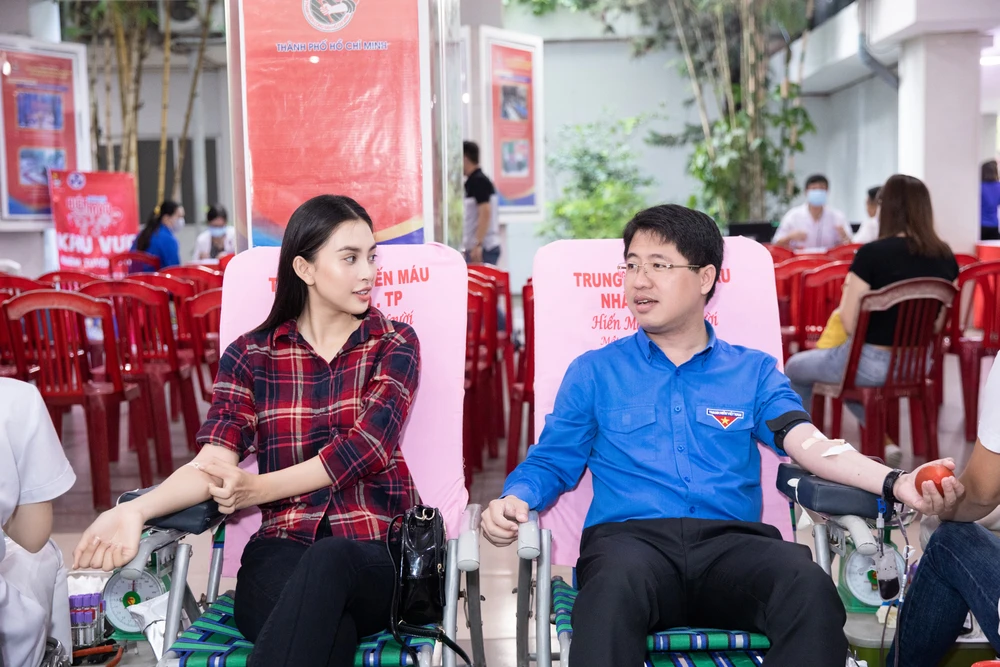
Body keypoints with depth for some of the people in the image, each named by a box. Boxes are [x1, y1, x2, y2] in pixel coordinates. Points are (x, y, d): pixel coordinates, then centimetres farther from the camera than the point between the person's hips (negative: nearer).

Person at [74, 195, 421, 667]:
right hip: (283, 547, -1)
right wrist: (137, 510, -23)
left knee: (329, 559, -37)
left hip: (378, 549, 1)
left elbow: (364, 446, -7)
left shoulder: (394, 345, 7)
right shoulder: (250, 355, 10)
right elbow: (214, 460, -3)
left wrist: (258, 490, -17)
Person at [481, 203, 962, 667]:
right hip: (629, 536, -1)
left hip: (732, 543, 2)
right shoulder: (594, 372, 18)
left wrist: (893, 483, -14)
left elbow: (809, 443, 5)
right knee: (617, 586, -38)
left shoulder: (753, 372, 19)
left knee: (810, 587, -32)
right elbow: (551, 463, 17)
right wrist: (514, 501, -7)